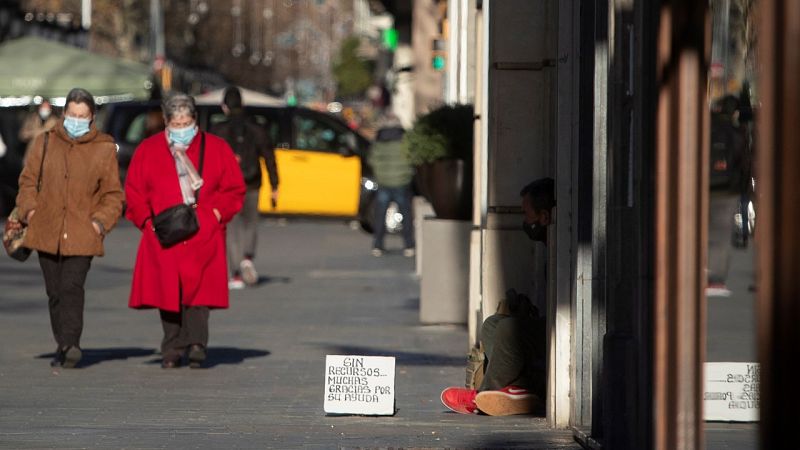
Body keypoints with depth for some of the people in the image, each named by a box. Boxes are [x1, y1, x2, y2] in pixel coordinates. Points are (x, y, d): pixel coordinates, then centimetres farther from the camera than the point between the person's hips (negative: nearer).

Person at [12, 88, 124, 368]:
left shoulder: (104, 148, 5)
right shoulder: (45, 142, 11)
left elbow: (113, 195, 9)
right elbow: (28, 180, 16)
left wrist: (101, 221, -6)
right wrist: (30, 210, 0)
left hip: (82, 235, -3)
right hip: (47, 231, 3)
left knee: (72, 287, -18)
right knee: (55, 291, 6)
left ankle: (70, 343, -24)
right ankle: (63, 345, 17)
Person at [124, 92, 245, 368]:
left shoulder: (216, 148, 12)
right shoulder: (148, 150, 14)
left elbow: (234, 189, 12)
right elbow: (134, 191, 14)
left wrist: (217, 213, -4)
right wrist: (147, 221, 0)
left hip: (203, 234, -1)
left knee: (199, 286, -15)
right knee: (167, 291, -4)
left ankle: (196, 343, -16)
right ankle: (172, 350, 0)